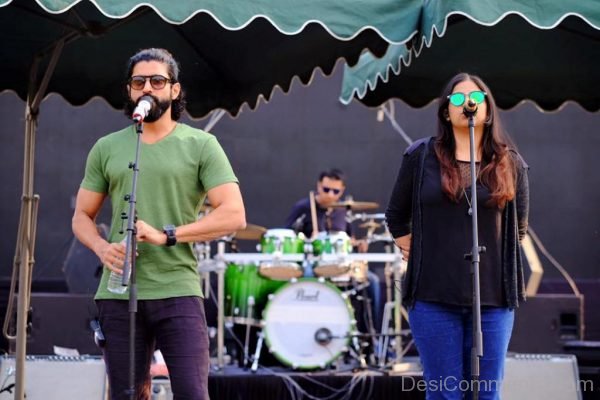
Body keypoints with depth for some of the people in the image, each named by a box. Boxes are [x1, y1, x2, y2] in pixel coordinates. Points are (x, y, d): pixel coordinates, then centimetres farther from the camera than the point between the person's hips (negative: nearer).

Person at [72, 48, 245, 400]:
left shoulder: (200, 145, 3)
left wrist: (167, 235, -16)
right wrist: (102, 247, -7)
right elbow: (82, 217, 17)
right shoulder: (107, 148, 13)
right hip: (118, 292, 3)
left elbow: (234, 215, -6)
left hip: (178, 291, -3)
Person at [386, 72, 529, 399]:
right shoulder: (421, 156, 2)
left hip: (493, 299, 2)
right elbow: (396, 216, 12)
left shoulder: (510, 163, 6)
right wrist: (414, 255, 9)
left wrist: (502, 272, 13)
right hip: (433, 297, -1)